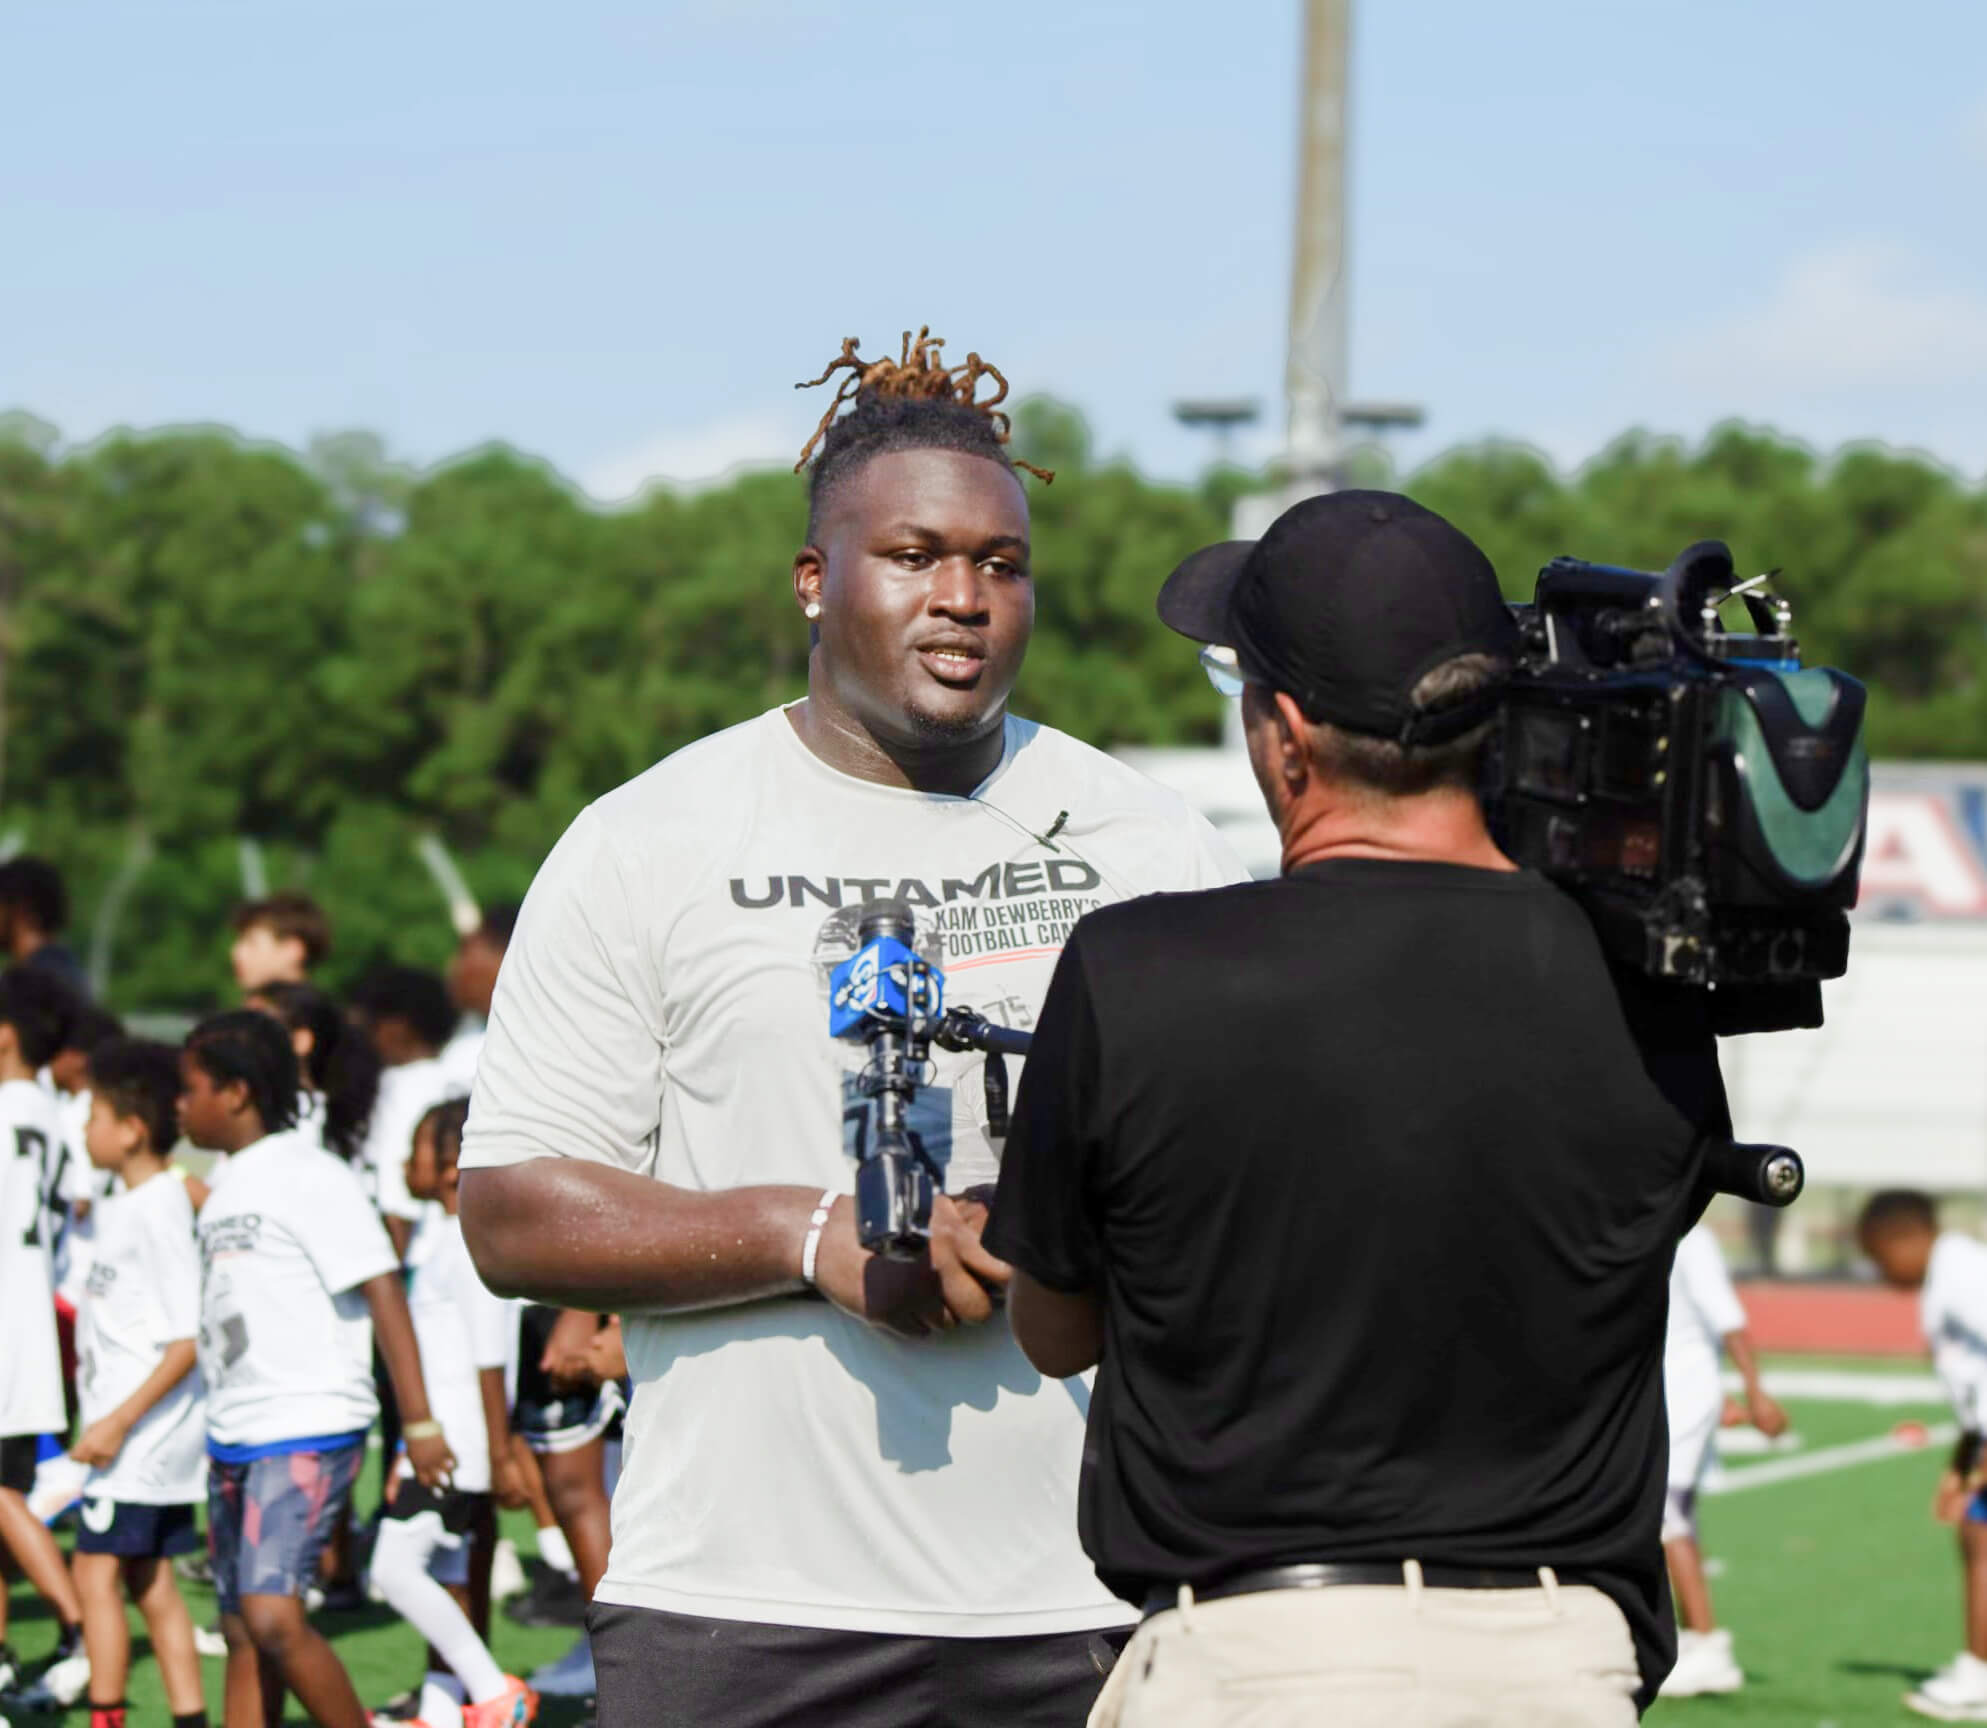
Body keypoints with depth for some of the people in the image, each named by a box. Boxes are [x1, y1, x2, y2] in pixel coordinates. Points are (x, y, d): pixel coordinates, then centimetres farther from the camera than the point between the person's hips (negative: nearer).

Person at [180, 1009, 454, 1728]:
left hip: (309, 1432, -9)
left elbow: (383, 1293, -15)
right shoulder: (227, 1188, 15)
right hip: (233, 1437, 9)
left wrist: (420, 1423, -19)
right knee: (241, 1631, 8)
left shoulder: (308, 1178, -11)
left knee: (272, 1615, -18)